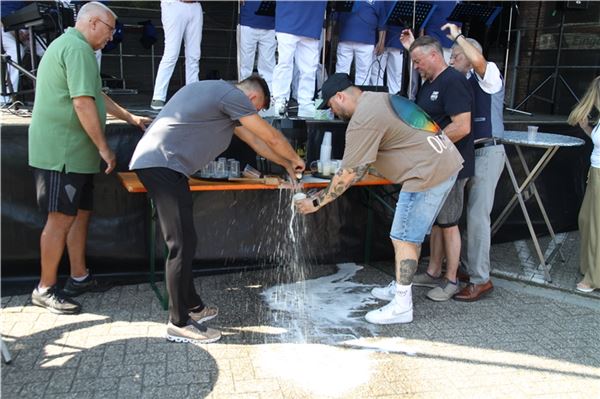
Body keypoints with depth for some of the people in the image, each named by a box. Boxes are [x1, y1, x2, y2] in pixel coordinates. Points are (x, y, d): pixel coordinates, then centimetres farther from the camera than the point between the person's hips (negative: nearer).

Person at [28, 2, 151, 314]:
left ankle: (79, 278, 24)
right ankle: (45, 289, 6)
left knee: (81, 212, 14)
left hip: (70, 152, 11)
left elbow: (96, 95, 28)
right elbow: (83, 103, -23)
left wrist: (130, 118, 30)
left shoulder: (67, 44, 22)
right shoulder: (78, 48, -14)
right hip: (63, 152, -11)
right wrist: (104, 147, -17)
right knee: (61, 219, -5)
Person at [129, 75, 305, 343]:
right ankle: (179, 323, 1)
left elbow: (254, 139, 29)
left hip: (154, 163, 11)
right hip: (163, 164, -11)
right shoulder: (233, 95, -7)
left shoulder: (219, 93, 24)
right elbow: (272, 137, -1)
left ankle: (192, 306, 26)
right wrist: (295, 160, 17)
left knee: (183, 242, 15)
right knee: (182, 244, -7)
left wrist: (286, 165, 32)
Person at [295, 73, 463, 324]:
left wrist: (317, 202, -3)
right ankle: (400, 288, 31)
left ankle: (402, 306, 5)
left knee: (403, 238, -3)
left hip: (428, 172, -10)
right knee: (412, 235, 18)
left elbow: (349, 174, -13)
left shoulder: (362, 120, -14)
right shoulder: (379, 99, 16)